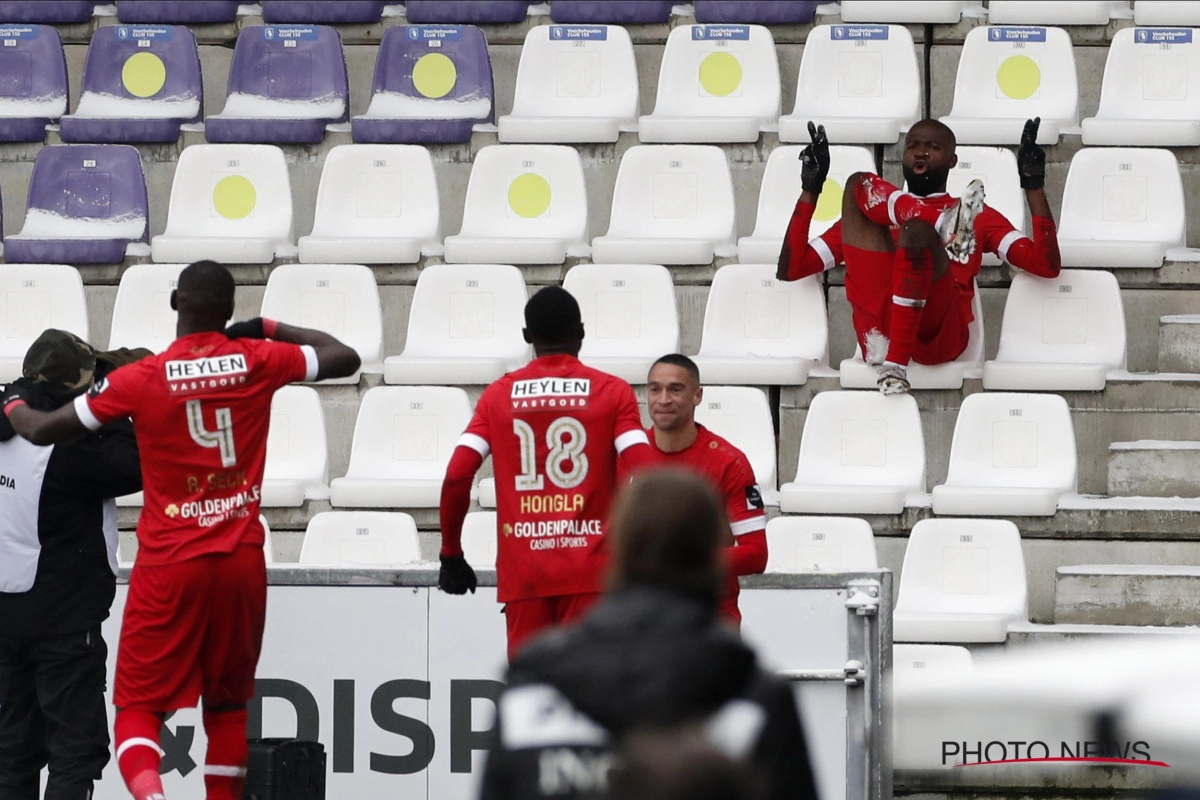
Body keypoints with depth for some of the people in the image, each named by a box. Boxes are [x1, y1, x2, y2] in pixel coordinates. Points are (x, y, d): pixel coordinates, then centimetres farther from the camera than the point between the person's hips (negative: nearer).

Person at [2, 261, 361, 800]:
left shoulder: (141, 379, -8)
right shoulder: (258, 361, -3)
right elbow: (345, 359, 13)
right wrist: (271, 328, 20)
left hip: (169, 564, -2)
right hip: (241, 559, 2)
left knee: (138, 707, 0)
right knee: (227, 703, 18)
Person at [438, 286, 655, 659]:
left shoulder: (498, 396, 7)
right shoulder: (612, 392, 2)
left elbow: (456, 478, -1)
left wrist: (451, 555, 10)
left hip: (522, 573, 2)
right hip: (589, 571, -2)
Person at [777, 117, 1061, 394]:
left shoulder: (979, 217, 30)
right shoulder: (873, 214, 35)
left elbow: (1047, 266, 16)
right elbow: (790, 269, 26)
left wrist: (1034, 186, 12)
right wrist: (811, 188, 23)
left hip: (939, 333, -2)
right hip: (879, 328, 2)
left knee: (916, 230, -32)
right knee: (859, 184, -3)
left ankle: (896, 364, -42)